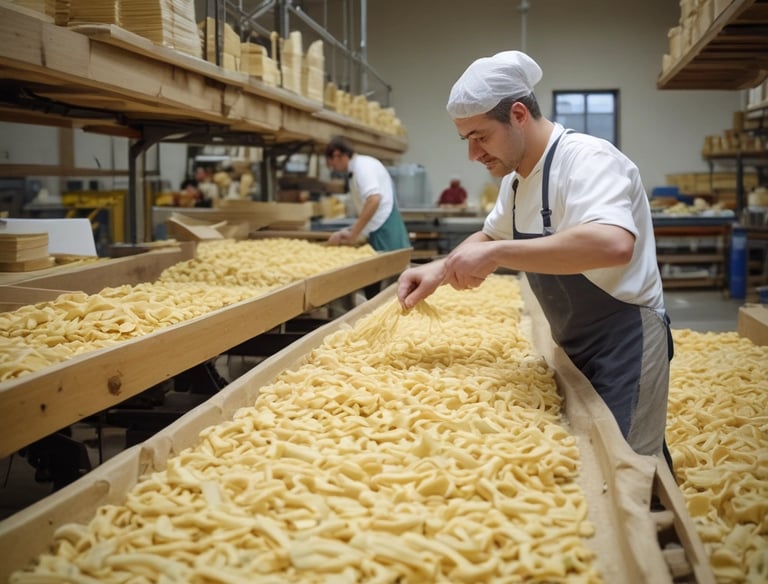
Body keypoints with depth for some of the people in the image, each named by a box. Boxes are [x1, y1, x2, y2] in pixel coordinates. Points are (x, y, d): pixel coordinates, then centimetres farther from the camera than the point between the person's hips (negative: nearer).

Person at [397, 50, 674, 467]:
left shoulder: (588, 160, -22)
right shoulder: (518, 177, 7)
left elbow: (614, 243, -41)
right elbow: (490, 236, 23)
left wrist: (496, 254, -37)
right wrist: (440, 269, 2)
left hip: (623, 343, -9)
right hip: (576, 346, 9)